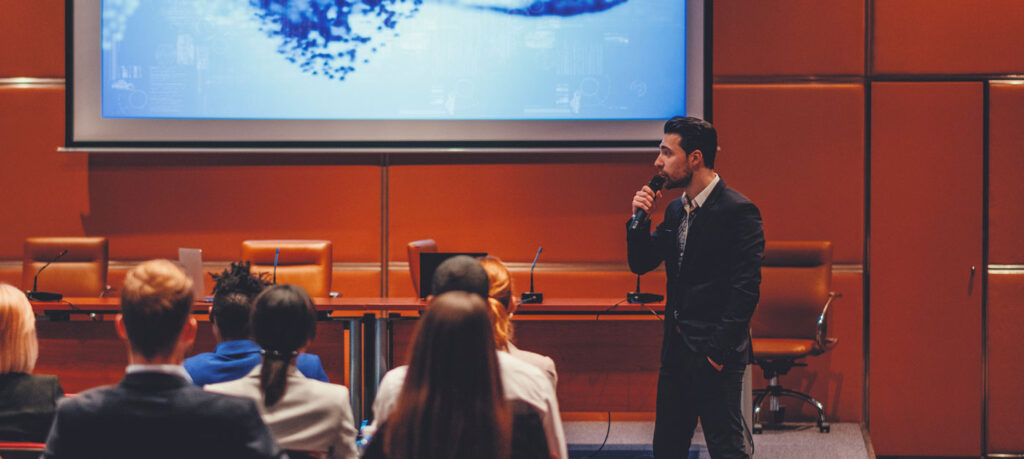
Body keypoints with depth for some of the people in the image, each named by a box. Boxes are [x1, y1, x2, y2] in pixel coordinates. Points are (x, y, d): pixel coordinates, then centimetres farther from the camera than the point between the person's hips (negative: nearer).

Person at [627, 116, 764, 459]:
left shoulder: (739, 212, -14)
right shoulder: (676, 209, 12)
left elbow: (746, 290, -17)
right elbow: (641, 264, 17)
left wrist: (718, 351, -19)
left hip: (714, 353, -8)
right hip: (676, 351, 8)